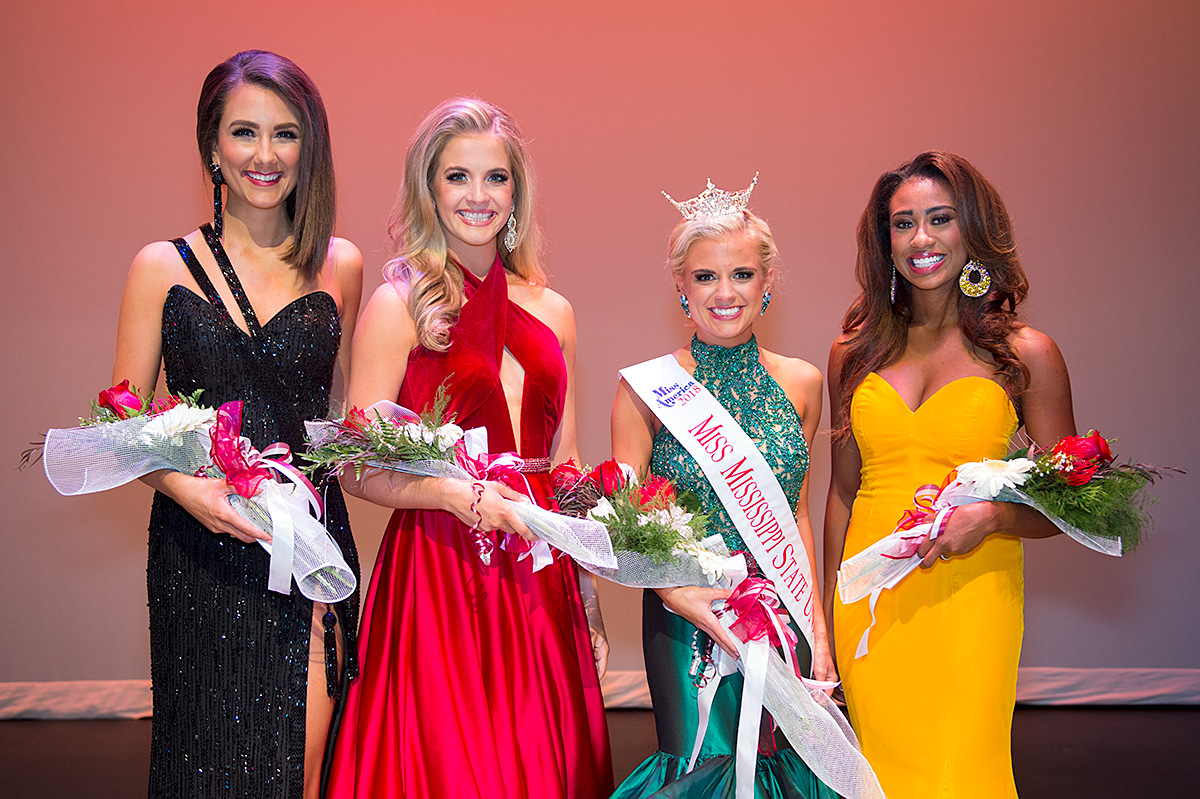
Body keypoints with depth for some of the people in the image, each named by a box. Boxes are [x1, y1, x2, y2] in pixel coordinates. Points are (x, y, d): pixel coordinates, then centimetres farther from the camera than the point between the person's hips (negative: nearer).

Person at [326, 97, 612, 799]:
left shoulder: (551, 313, 11)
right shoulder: (398, 307, -3)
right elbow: (360, 469, -5)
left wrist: (592, 609, 14)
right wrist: (458, 492, -20)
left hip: (541, 577, 4)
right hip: (437, 572, -4)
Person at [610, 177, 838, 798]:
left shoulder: (799, 383, 4)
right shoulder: (647, 387, -7)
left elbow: (796, 512, 11)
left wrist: (816, 629, 5)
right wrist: (679, 591, -23)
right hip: (686, 621, -3)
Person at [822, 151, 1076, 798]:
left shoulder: (1025, 354, -1)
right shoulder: (855, 352, 7)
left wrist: (990, 516, -17)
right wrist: (828, 613, 13)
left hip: (969, 604, -3)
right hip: (869, 609, 3)